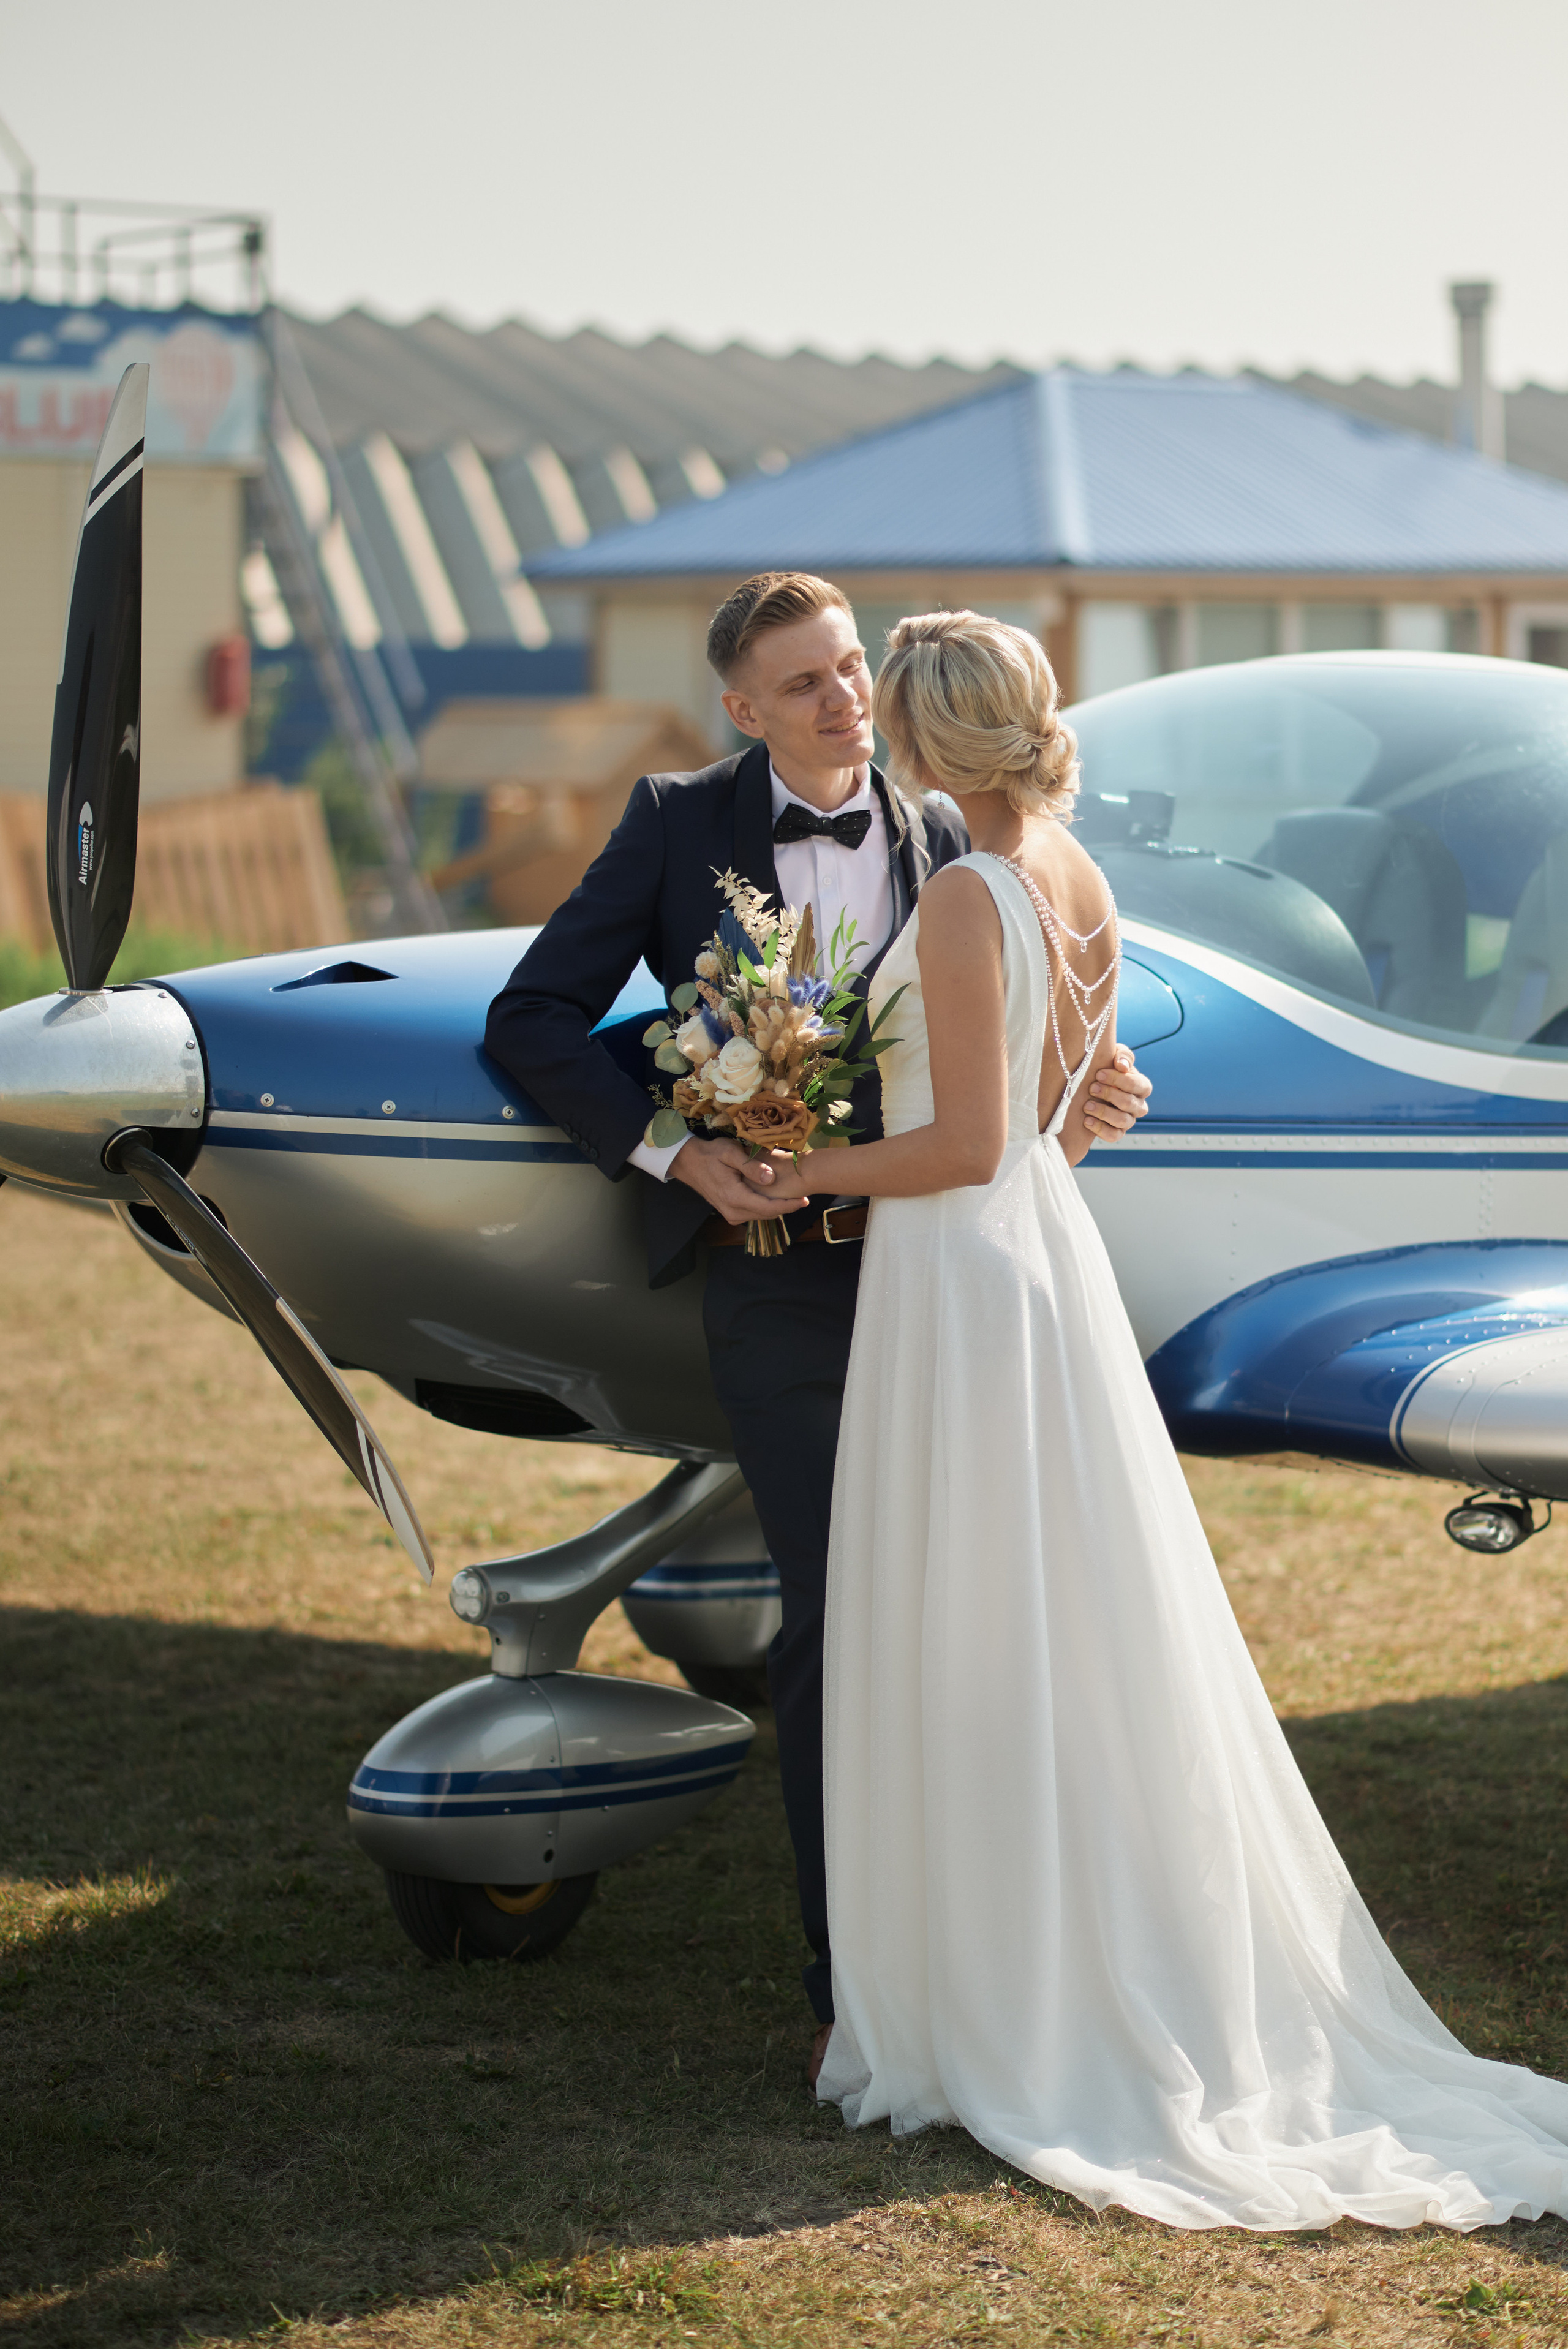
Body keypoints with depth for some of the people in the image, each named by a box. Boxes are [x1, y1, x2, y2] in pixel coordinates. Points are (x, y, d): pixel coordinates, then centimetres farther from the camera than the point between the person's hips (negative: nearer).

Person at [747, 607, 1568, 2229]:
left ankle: (996, 2026, 7)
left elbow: (967, 1142, -20)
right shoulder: (1074, 875, 8)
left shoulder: (966, 899, -19)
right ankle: (1167, 1997, 20)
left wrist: (811, 1171, -9)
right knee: (1080, 1635, 14)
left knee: (967, 1664, 0)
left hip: (959, 1273, -9)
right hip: (1052, 1253, 9)